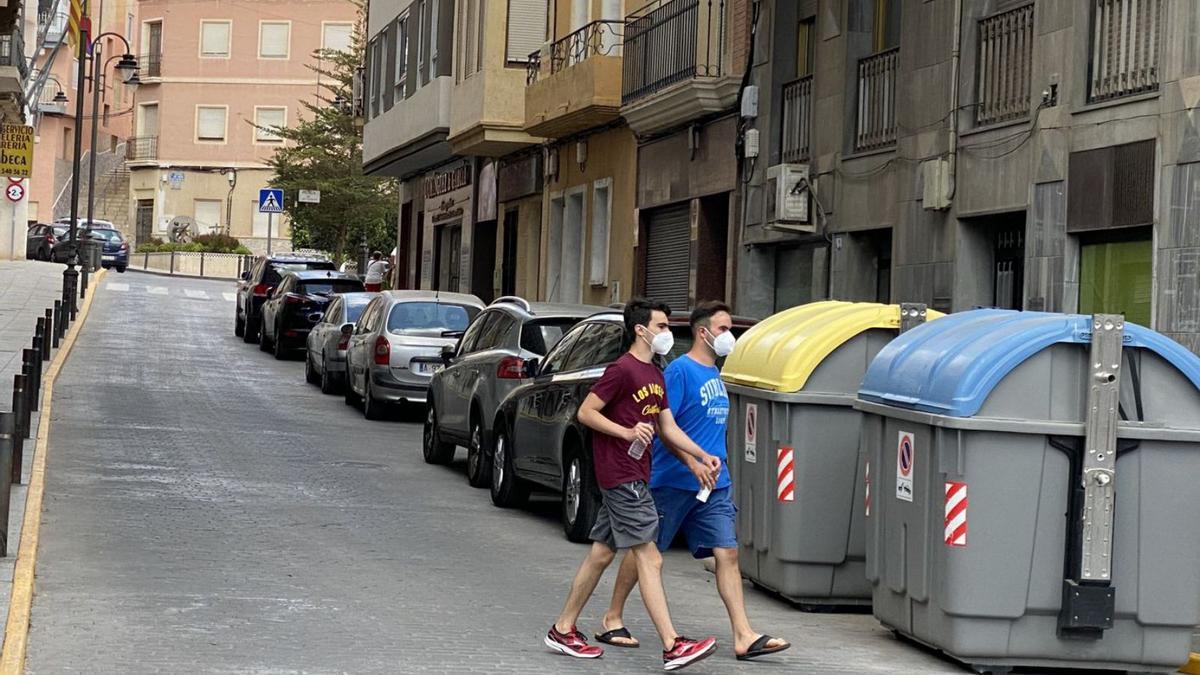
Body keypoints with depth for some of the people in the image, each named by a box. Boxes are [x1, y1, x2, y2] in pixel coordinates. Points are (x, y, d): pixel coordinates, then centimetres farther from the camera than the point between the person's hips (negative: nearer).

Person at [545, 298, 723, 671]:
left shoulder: (654, 374, 16)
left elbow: (668, 427, 19)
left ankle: (563, 630, 22)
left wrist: (699, 458, 10)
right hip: (621, 476, -10)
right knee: (649, 560, -12)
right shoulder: (622, 369, -12)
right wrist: (627, 432, -20)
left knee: (601, 553, 14)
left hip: (634, 478, 10)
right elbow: (586, 412, -13)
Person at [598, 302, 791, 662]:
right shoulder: (680, 370, -11)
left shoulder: (714, 374, 14)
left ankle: (744, 636, -6)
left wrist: (718, 464, 17)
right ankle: (612, 619, 19)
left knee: (727, 553, -2)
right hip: (675, 480, -7)